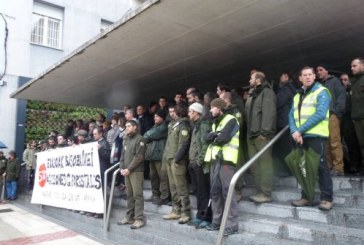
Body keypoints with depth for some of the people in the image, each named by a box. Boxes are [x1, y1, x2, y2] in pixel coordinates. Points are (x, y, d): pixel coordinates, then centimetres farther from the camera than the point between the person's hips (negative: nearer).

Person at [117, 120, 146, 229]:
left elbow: (139, 157, -13)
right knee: (129, 195, 11)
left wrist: (129, 169, -13)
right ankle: (129, 217, 20)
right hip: (126, 171, 7)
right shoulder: (126, 139, 16)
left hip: (136, 171, -7)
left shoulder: (139, 139, -6)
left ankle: (139, 219, 0)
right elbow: (122, 155, 17)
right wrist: (122, 168, 4)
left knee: (137, 195, -5)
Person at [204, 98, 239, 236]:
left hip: (226, 160, -8)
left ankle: (232, 225, -1)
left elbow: (224, 137, -18)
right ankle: (216, 221, 18)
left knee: (227, 191, -7)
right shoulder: (215, 123, 23)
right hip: (214, 160, 8)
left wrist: (213, 139, 0)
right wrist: (216, 135, -9)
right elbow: (206, 138, 8)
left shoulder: (231, 120, -3)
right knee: (215, 191, 9)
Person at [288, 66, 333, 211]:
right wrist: (294, 132, -9)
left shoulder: (321, 92, -1)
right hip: (301, 138, 6)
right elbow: (292, 116, 10)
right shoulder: (297, 96, 19)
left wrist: (300, 130, -16)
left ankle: (326, 199, 6)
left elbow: (320, 114, -14)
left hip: (317, 136, -6)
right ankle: (306, 197, 18)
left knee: (321, 167, -3)